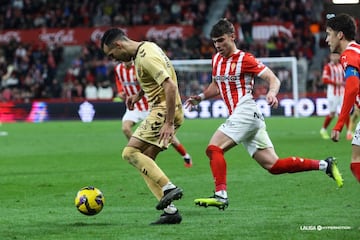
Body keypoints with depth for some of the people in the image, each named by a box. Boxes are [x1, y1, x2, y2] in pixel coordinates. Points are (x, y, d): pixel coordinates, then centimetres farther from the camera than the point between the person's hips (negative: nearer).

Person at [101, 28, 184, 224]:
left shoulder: (146, 58, -19)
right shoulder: (147, 47, 12)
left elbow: (171, 86, -27)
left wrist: (169, 123, -28)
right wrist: (139, 95, 26)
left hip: (164, 111, -10)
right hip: (163, 111, 10)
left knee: (130, 152, -13)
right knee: (145, 162, 8)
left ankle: (168, 187, -20)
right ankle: (170, 210, 4)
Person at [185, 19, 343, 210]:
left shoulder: (244, 59, -7)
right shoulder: (216, 59, 16)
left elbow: (273, 79, -9)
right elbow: (216, 85, 33)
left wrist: (272, 93, -29)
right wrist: (201, 97, 17)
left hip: (245, 113, -8)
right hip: (238, 116, 8)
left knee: (213, 149, -17)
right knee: (274, 165, 4)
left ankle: (220, 195, -24)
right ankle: (325, 165, 9)